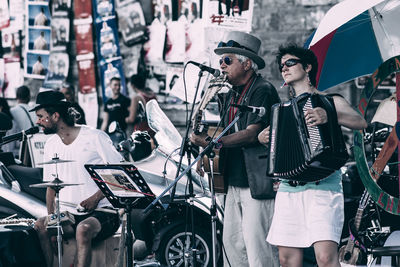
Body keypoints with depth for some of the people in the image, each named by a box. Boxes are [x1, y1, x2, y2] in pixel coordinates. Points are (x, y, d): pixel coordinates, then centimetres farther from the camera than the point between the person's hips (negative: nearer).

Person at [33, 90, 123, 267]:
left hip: (102, 212, -5)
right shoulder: (51, 145, 14)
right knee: (40, 226, -25)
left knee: (83, 229, -38)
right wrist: (52, 214, 0)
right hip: (69, 214, 6)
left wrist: (96, 198, -18)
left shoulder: (95, 137, -5)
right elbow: (51, 186, 19)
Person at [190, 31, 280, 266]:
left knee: (258, 248, -11)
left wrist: (212, 141, -29)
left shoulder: (262, 91, -10)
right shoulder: (230, 96, 18)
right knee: (232, 244, 8)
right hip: (234, 182, 9)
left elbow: (251, 134, -21)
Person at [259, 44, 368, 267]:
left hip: (322, 188, -6)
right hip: (288, 189, 6)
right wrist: (264, 137, 4)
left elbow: (361, 123, -10)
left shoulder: (330, 102, 5)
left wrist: (330, 116, -28)